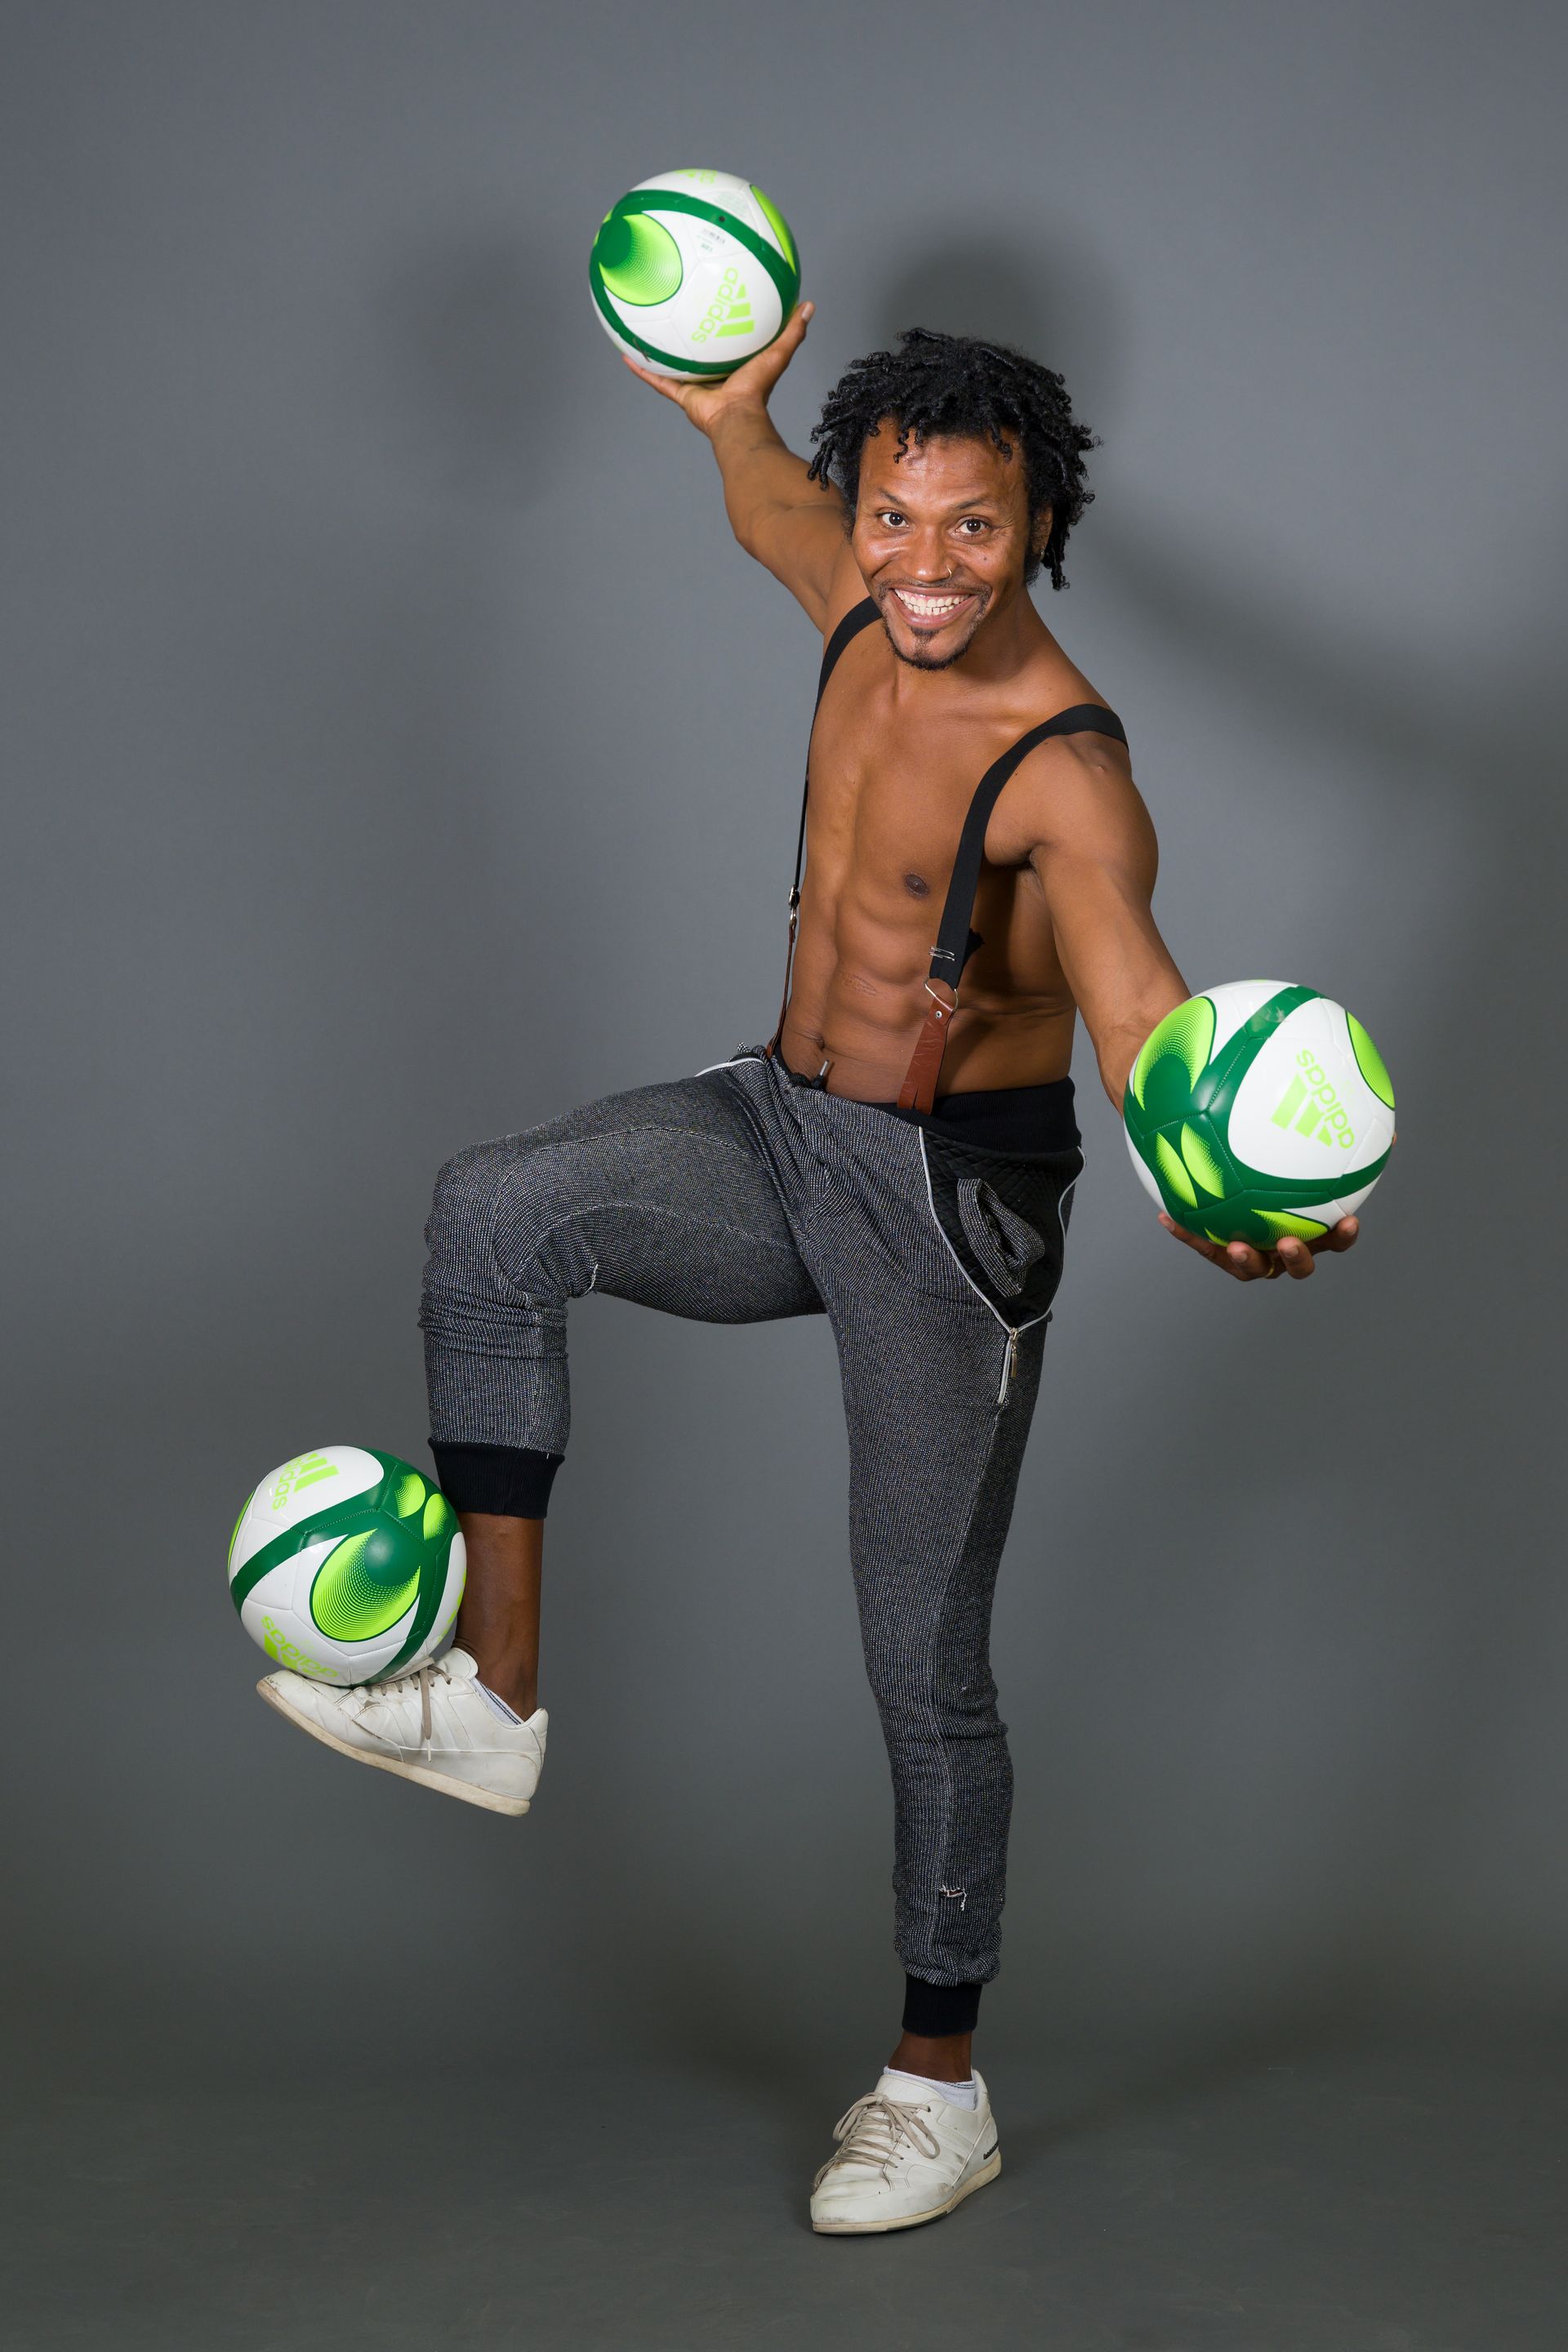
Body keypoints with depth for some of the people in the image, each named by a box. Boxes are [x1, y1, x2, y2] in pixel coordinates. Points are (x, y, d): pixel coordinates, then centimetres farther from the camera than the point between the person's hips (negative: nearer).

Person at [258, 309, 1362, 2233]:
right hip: (781, 1129, 6)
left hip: (953, 1201, -6)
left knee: (926, 1661, 0)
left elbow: (1137, 1006, -42)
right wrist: (730, 418, 42)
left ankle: (937, 2090, 17)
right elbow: (775, 510, 25)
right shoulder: (864, 611, -1)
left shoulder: (1066, 774, -24)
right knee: (496, 1207, -22)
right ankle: (494, 1693, -15)